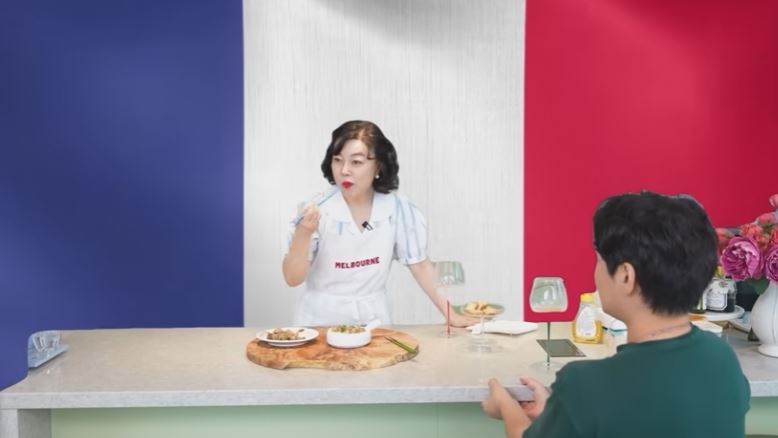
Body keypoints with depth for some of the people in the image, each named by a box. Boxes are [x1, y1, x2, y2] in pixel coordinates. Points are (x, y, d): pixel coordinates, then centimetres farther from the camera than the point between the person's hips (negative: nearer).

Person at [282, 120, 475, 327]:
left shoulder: (396, 207, -7)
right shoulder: (317, 209, -10)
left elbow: (419, 264, 3)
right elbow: (293, 279, -8)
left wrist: (450, 314, 0)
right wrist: (303, 234, -23)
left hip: (373, 318, 1)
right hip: (321, 318, -1)